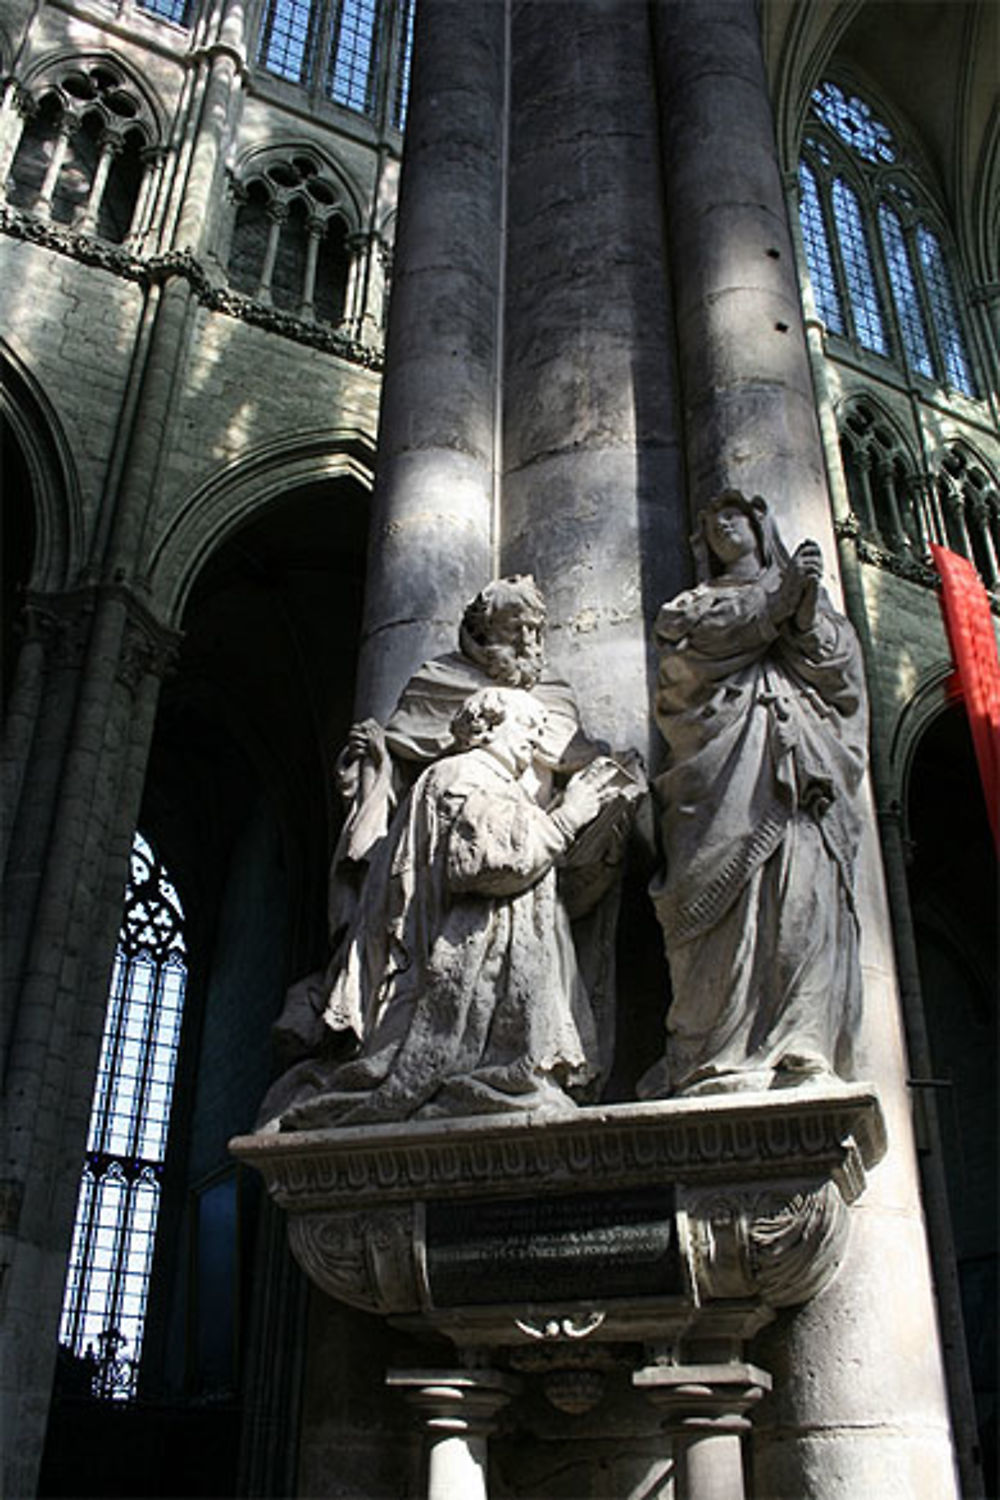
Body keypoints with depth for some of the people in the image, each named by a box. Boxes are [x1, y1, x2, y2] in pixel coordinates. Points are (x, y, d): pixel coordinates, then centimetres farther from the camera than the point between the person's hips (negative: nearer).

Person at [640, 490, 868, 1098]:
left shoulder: (807, 590, 30)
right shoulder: (697, 599, 29)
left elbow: (838, 661, 14)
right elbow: (686, 632, 4)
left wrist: (809, 607, -5)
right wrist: (776, 600, 2)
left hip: (801, 763, 1)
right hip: (726, 761, -1)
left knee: (805, 887, -16)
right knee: (730, 890, -17)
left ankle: (804, 1055, -23)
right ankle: (723, 1061, -23)